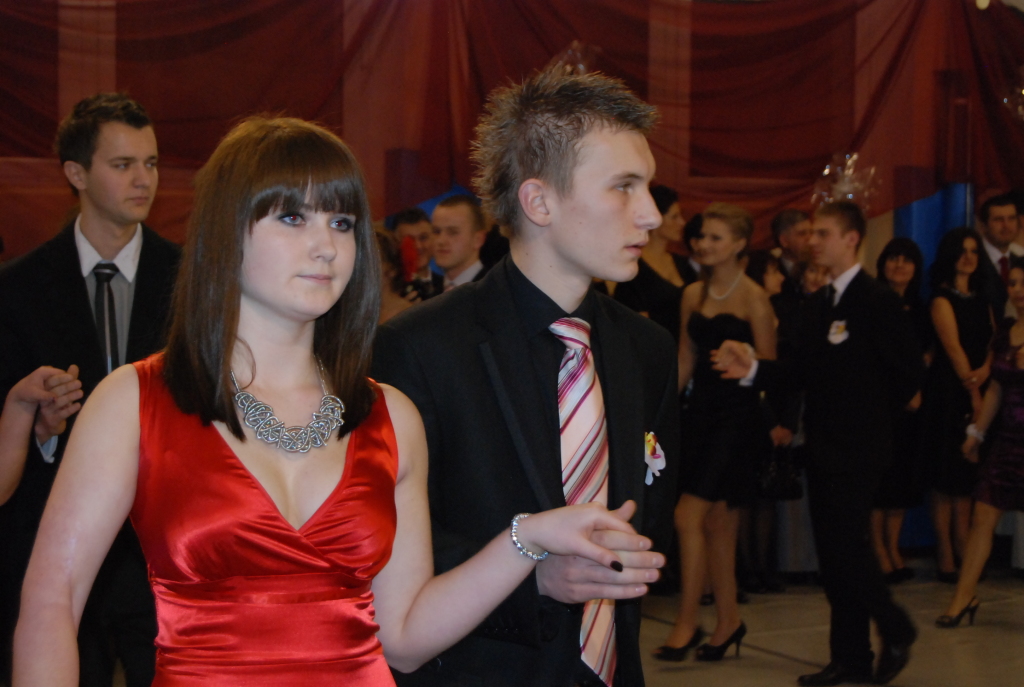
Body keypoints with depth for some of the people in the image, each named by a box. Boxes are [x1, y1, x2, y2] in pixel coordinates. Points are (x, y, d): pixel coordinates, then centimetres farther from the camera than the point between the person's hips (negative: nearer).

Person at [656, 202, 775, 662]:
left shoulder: (753, 299, -7)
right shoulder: (693, 295, 11)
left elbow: (768, 367, -5)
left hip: (735, 417, -6)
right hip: (700, 412, 6)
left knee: (689, 516, -12)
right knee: (717, 523, 10)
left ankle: (687, 623, -4)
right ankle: (728, 621, 20)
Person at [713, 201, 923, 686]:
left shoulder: (878, 300, -10)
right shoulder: (817, 303, 13)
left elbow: (909, 372, -10)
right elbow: (804, 372, 11)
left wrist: (873, 419, -2)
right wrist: (753, 369, -2)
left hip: (856, 448, -8)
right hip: (821, 445, 8)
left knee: (848, 545, -9)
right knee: (832, 552, 8)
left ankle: (895, 631, 13)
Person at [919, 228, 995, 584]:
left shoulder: (980, 299, 15)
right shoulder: (943, 299, -6)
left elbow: (993, 340, 7)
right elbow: (954, 349, -12)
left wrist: (986, 368, -14)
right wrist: (973, 397, -16)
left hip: (977, 392, 6)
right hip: (949, 394, -6)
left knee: (969, 474, 8)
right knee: (946, 477, -3)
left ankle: (963, 552, 13)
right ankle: (946, 557, 0)